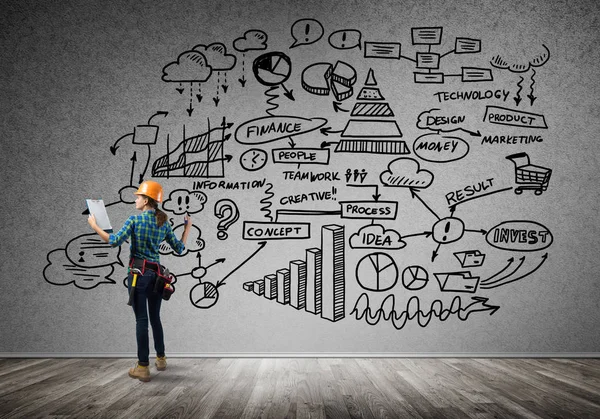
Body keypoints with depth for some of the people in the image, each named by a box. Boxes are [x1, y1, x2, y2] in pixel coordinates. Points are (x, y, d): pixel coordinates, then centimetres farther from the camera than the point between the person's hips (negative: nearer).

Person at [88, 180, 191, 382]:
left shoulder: (135, 219, -9)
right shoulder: (164, 223, 6)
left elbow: (114, 241, -15)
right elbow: (179, 248, 10)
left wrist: (94, 226, -3)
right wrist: (187, 227, 22)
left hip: (138, 272, -5)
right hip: (156, 273, 5)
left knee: (141, 320, -3)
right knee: (155, 317, 17)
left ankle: (143, 367, -1)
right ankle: (161, 359, 27)